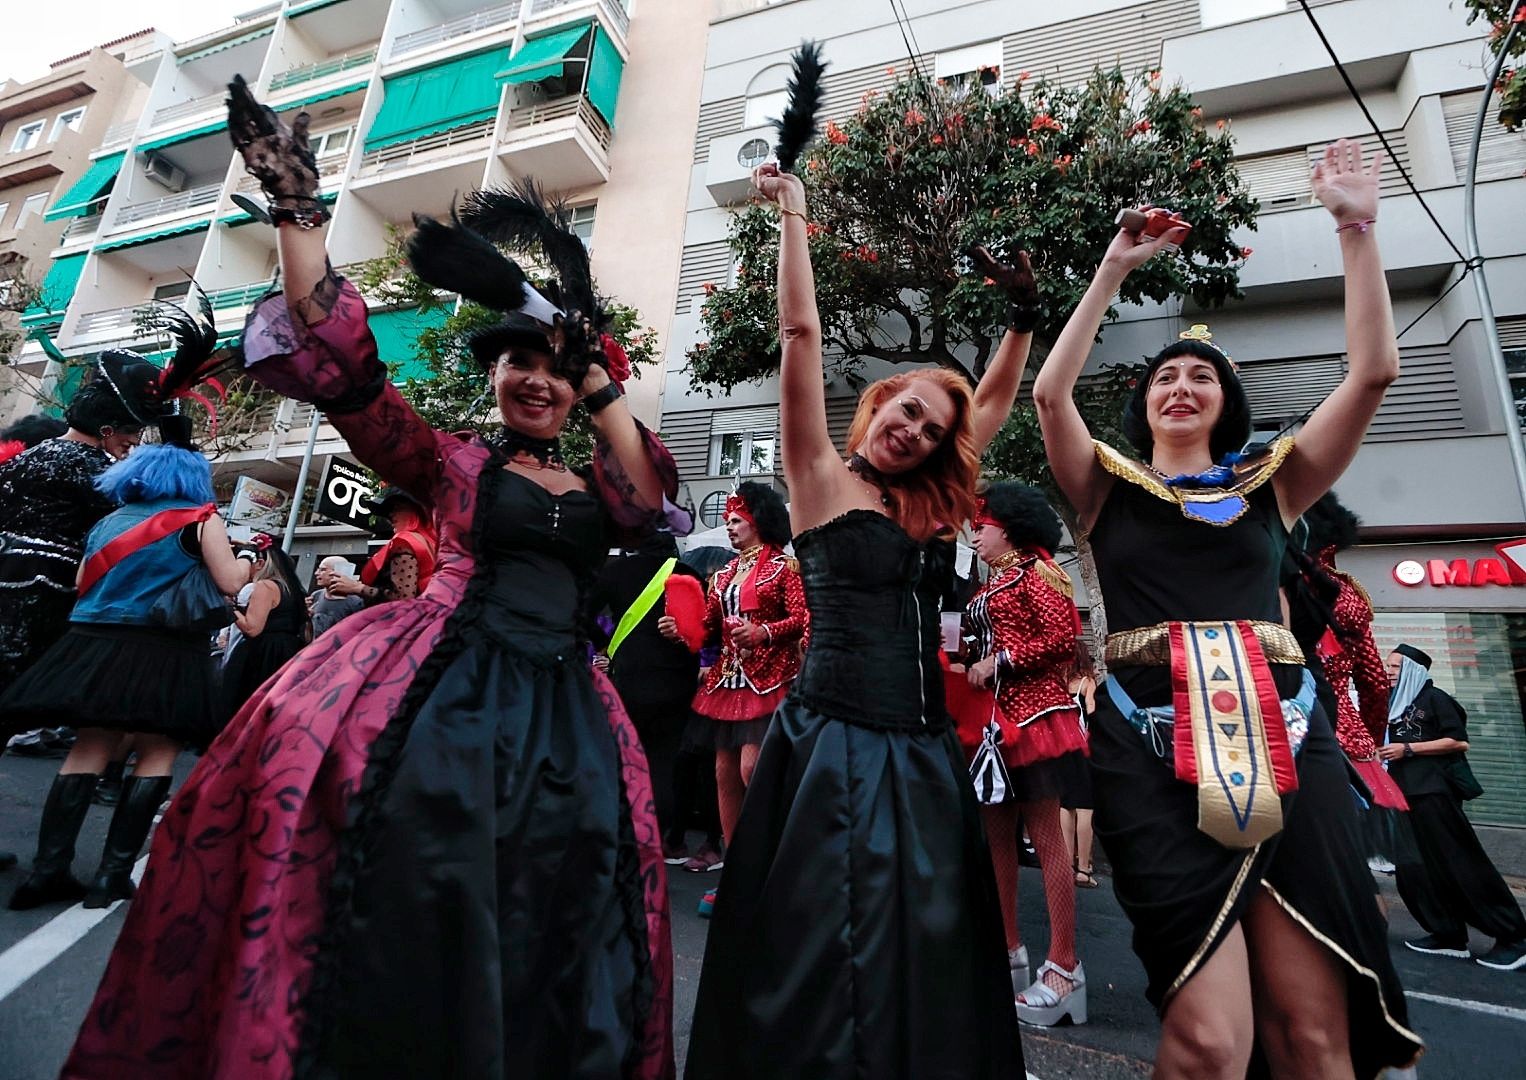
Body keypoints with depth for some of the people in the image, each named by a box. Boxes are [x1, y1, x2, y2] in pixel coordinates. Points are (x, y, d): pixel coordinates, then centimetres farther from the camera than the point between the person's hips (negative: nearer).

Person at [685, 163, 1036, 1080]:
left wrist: (1024, 314, 19)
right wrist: (793, 216, -3)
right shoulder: (823, 480, -1)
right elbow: (801, 336, -6)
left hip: (925, 752, 6)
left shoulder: (932, 509, 13)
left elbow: (995, 400, 22)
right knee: (825, 959, 2)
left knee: (923, 948, 16)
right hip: (835, 743, -6)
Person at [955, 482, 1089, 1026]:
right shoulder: (993, 581, 18)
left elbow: (1065, 637, -16)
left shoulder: (1036, 569, -6)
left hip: (1033, 714, -9)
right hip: (994, 719, 9)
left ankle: (1064, 970, 5)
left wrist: (1000, 663, -16)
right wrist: (969, 658, 0)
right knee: (997, 834, 11)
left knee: (1045, 837, -4)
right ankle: (1009, 950, 23)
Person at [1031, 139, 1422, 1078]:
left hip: (1283, 735, 3)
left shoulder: (1271, 484, 16)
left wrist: (1358, 228, 11)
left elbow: (1374, 371, 9)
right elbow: (1051, 392, -3)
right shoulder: (1110, 489, 12)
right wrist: (1115, 269, 2)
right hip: (1154, 745, -2)